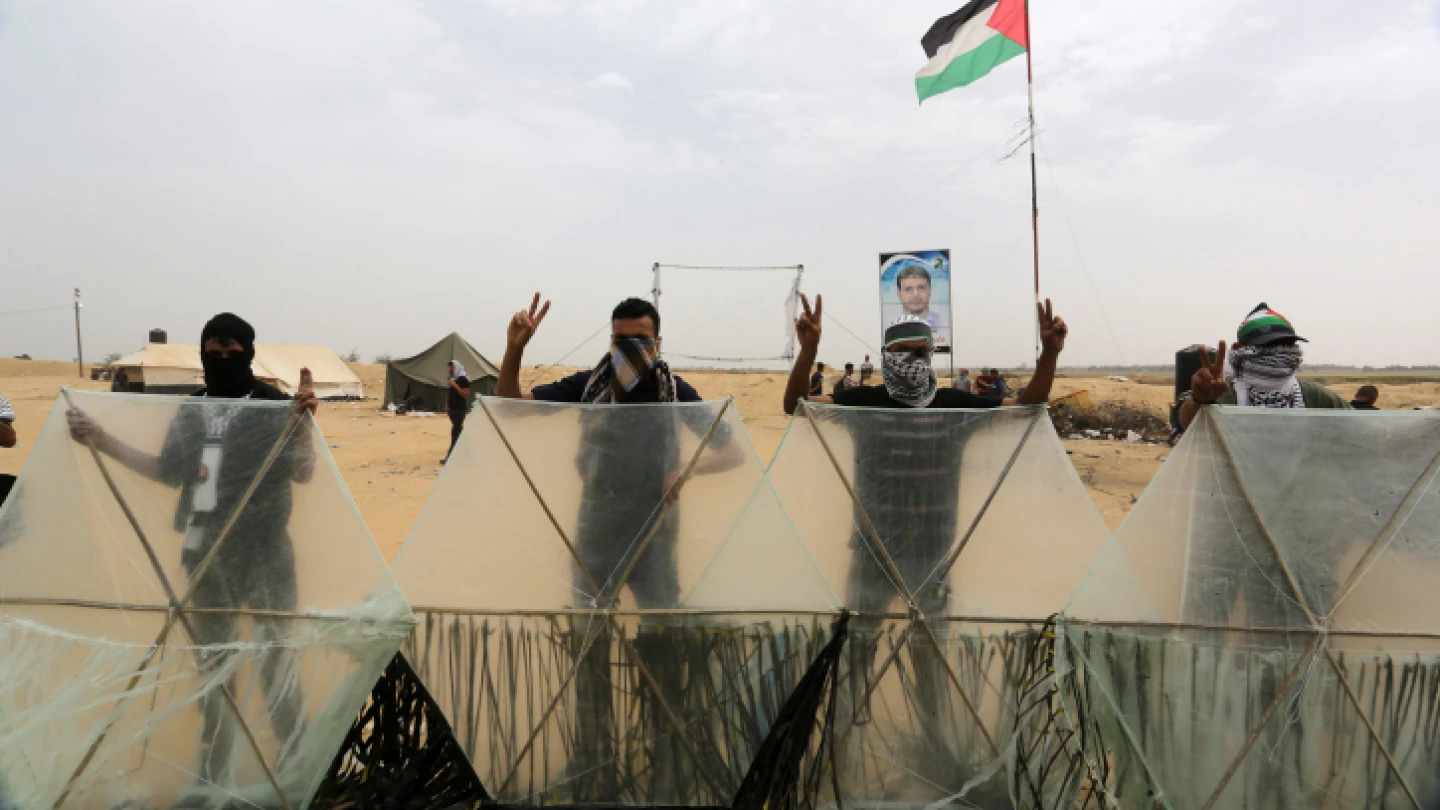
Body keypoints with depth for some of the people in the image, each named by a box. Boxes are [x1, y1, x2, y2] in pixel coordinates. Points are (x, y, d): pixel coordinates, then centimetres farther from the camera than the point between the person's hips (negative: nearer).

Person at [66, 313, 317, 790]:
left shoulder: (273, 407, -10)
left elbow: (302, 473, -19)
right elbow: (170, 474, 15)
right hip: (206, 555, 5)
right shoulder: (191, 412, 5)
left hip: (264, 554, -5)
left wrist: (303, 421, -35)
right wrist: (103, 441, 11)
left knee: (273, 657, 1)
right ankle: (213, 772, 32)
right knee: (211, 662, 16)